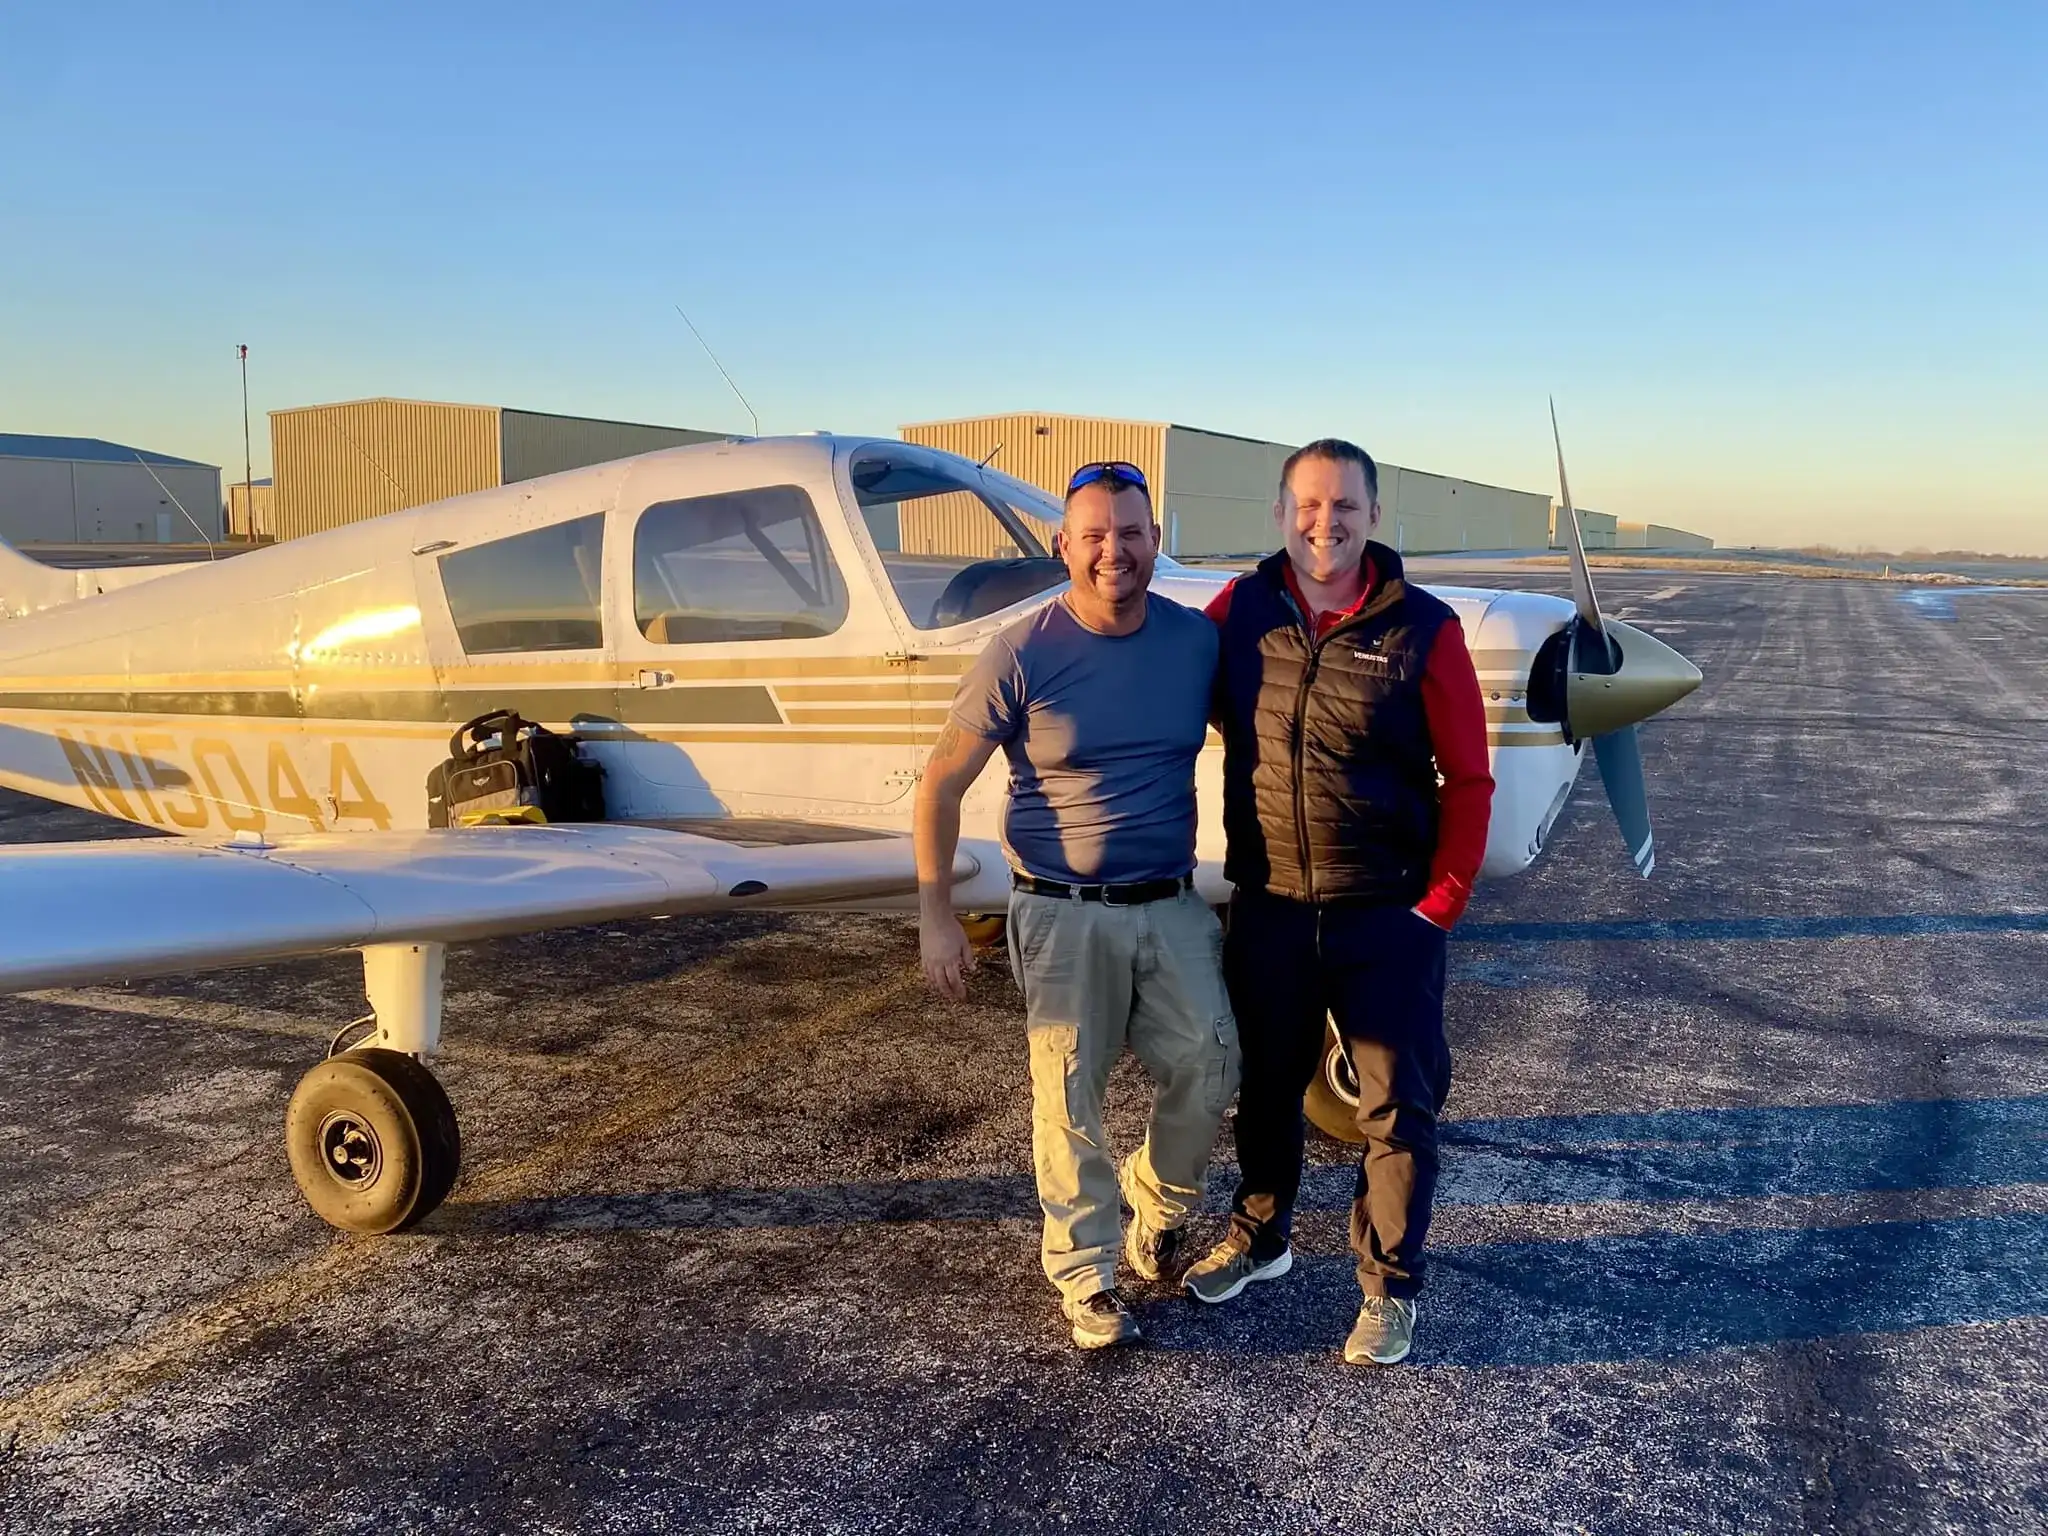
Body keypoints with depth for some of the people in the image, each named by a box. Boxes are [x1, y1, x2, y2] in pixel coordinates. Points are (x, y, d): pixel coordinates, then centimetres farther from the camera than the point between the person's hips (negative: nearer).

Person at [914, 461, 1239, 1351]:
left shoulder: (1196, 641, 0)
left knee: (1208, 1068, -1)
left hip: (1172, 905, 3)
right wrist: (935, 916, -7)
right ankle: (1084, 1275, 22)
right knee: (1069, 1100, 2)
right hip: (1065, 916, -3)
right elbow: (941, 785, -4)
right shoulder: (1021, 657, -10)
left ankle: (1155, 1204, 28)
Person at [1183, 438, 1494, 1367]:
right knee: (1264, 1090, 20)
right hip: (1269, 911, 3)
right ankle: (1258, 1237, 43)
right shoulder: (1241, 609, -2)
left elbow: (1467, 779, -5)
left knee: (1396, 1110, 8)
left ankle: (1390, 1288, 26)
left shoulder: (1422, 628, -9)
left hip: (1387, 917, -2)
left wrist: (1441, 901, -8)